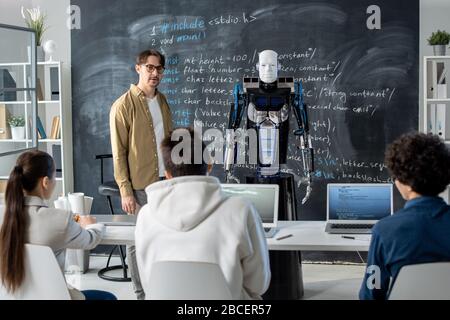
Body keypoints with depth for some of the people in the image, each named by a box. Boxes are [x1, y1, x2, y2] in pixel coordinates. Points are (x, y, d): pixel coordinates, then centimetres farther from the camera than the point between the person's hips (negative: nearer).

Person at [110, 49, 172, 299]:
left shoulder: (162, 101, 12)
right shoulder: (124, 106, -8)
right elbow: (119, 153, -9)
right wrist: (125, 191, -13)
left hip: (166, 181, 6)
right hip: (140, 186, -6)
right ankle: (143, 294, 13)